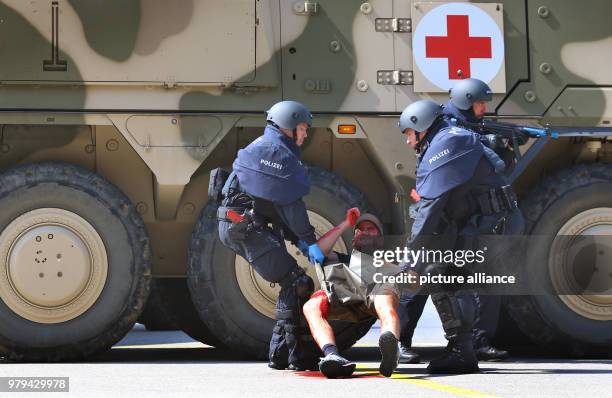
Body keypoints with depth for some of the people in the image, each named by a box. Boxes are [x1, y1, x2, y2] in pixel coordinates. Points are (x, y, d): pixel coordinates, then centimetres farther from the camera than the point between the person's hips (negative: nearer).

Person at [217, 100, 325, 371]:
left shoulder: (266, 147, 25)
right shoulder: (276, 150, -9)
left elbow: (278, 204, 23)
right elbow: (290, 203, -13)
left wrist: (298, 240, 15)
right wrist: (310, 241, -10)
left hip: (239, 227, 11)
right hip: (245, 225, -11)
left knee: (291, 284, 13)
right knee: (296, 283, -13)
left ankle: (280, 353, 14)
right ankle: (298, 355, -13)